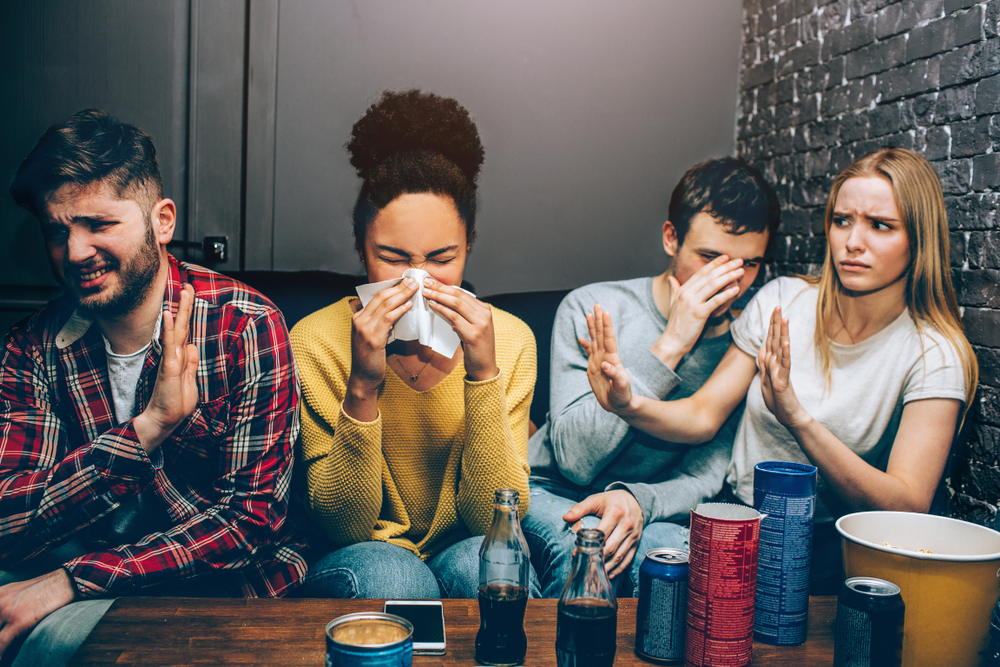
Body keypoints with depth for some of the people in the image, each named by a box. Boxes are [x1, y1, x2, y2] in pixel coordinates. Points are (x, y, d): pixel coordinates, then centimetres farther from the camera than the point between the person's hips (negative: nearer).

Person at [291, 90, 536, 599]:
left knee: (485, 563, -31)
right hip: (355, 559, -1)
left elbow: (496, 519, -13)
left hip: (462, 550, 2)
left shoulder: (509, 340, -9)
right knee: (387, 575, -34)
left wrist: (483, 374, -26)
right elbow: (343, 526, -14)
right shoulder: (316, 342, -13)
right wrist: (362, 387, -29)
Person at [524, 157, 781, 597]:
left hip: (656, 509, 2)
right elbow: (574, 458, -20)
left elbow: (706, 475, -7)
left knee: (672, 549, -32)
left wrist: (635, 498, -32)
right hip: (551, 494, -1)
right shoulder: (590, 309, -10)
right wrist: (669, 346, -25)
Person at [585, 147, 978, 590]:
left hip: (832, 549, -3)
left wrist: (797, 417, -32)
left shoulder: (935, 354, -9)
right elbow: (704, 414, -1)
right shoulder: (781, 301, 0)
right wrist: (630, 405, -24)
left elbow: (908, 506, -18)